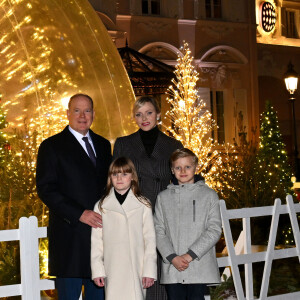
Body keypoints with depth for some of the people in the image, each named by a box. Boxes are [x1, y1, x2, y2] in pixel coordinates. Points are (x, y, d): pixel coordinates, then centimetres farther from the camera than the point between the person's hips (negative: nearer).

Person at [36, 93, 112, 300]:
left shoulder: (103, 145, 15)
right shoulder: (52, 146, -2)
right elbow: (46, 190, -10)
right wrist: (80, 214, -18)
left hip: (100, 228, 5)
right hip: (70, 235, -5)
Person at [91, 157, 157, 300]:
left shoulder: (143, 205, 6)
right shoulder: (101, 206, 8)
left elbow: (150, 239, 4)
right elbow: (96, 241, 8)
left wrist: (149, 270, -1)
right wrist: (97, 270, 2)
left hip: (136, 271, -1)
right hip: (112, 271, 1)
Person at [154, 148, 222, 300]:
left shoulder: (209, 195, 4)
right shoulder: (163, 197, 10)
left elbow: (214, 230, -3)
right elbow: (159, 232, 5)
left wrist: (190, 255, -11)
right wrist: (172, 257, -10)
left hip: (199, 268, -2)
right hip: (172, 268, 2)